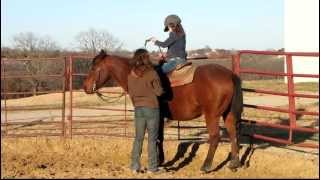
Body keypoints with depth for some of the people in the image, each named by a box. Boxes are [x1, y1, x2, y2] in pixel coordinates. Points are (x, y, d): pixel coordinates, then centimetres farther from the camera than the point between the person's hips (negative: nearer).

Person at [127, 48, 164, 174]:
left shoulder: (131, 75, 0)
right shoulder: (152, 73, -13)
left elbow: (130, 93, 8)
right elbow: (159, 91, -9)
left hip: (138, 109, 4)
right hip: (152, 108, -4)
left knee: (138, 138, 13)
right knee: (152, 139, 4)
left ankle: (135, 166, 12)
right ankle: (152, 167, 7)